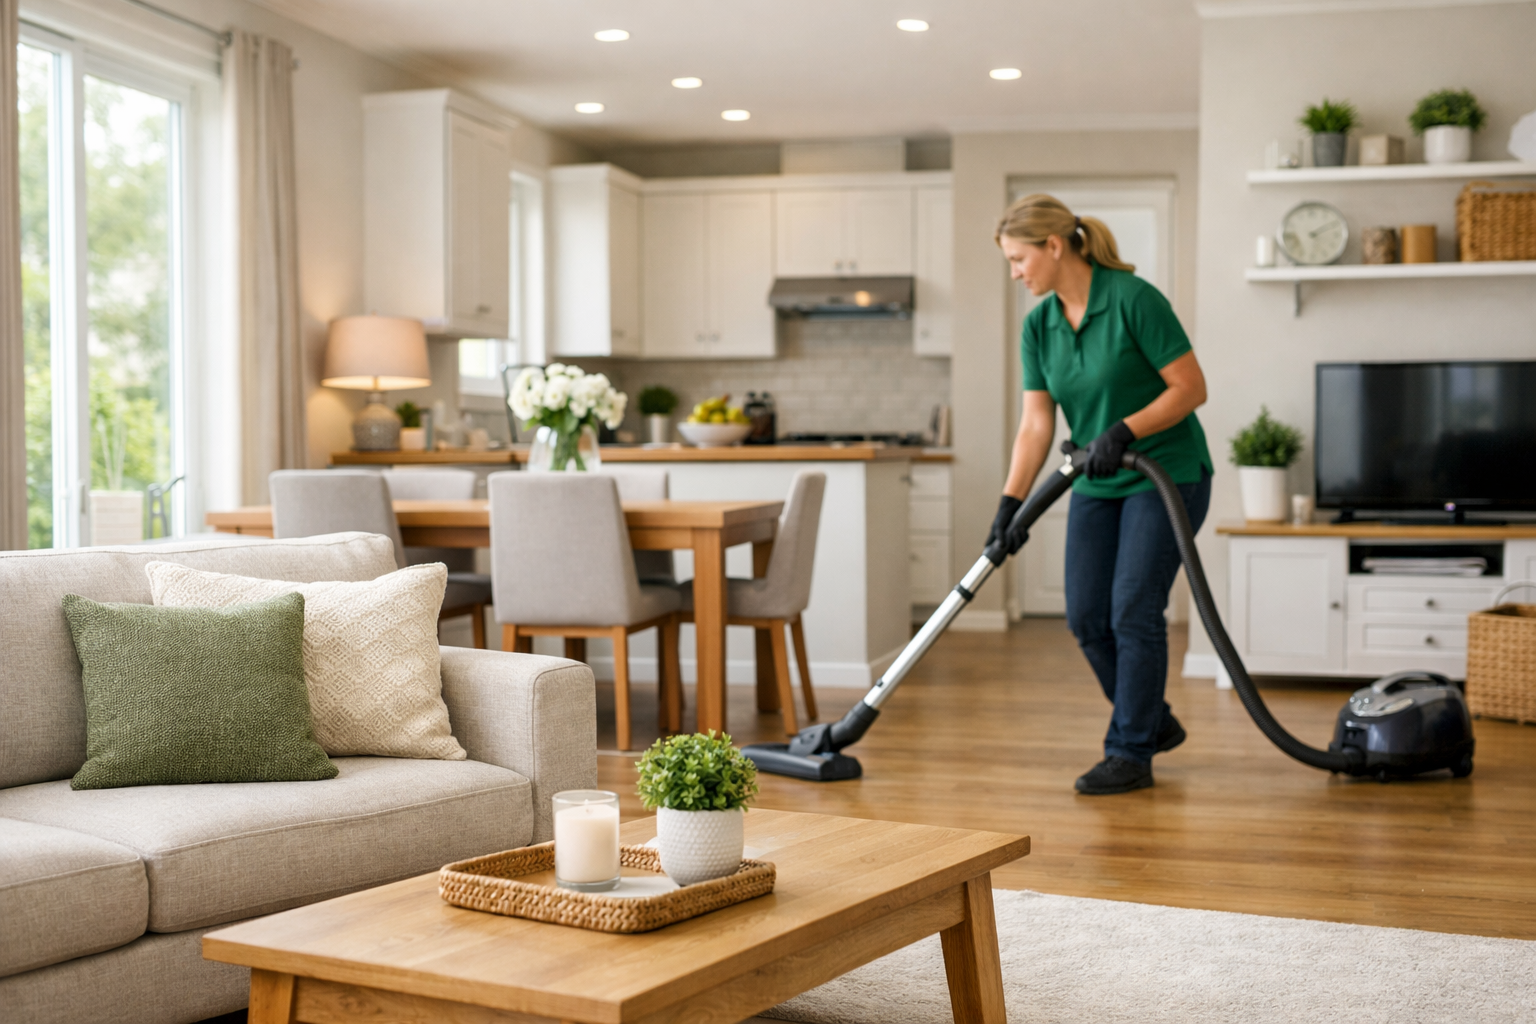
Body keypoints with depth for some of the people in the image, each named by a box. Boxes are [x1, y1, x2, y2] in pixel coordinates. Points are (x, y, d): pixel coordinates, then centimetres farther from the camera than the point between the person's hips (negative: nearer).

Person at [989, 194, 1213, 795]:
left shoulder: (1133, 299, -18)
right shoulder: (1038, 326, 0)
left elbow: (1191, 387, -17)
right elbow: (1036, 425, -2)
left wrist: (1126, 430, -27)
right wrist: (1010, 503, -11)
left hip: (1166, 475, -7)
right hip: (1098, 485, 7)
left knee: (1133, 610, -9)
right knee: (1086, 616, 3)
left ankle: (1130, 753, 3)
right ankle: (1154, 723, 24)